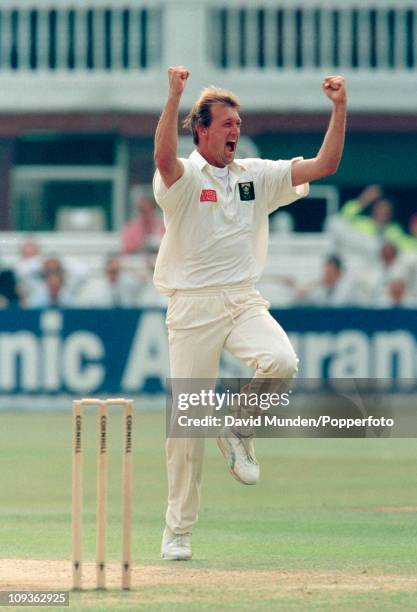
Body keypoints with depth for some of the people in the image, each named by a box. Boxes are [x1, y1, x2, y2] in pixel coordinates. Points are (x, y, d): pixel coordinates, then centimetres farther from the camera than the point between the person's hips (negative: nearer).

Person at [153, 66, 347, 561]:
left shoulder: (257, 175, 11)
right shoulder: (182, 178, -4)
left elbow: (324, 165, 6)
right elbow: (164, 156, -28)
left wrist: (339, 109, -7)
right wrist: (174, 95, -41)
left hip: (243, 301, 3)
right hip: (192, 308, -3)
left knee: (281, 362, -28)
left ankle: (237, 427, 2)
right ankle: (178, 530, 10)